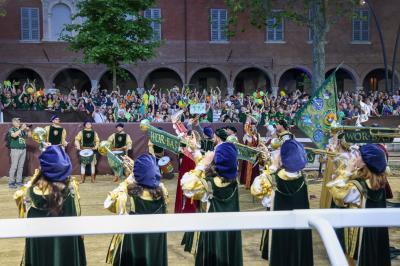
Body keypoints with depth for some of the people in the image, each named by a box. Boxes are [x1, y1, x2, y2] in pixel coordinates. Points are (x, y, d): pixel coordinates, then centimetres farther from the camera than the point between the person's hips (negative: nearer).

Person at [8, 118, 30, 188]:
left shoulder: (22, 130, 14)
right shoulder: (11, 129, -1)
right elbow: (14, 135, -22)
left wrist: (28, 130, -3)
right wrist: (21, 129, -24)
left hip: (23, 149, 5)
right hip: (15, 149, -5)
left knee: (21, 166, 6)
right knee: (14, 166, -7)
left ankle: (19, 181, 13)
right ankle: (11, 182, -2)